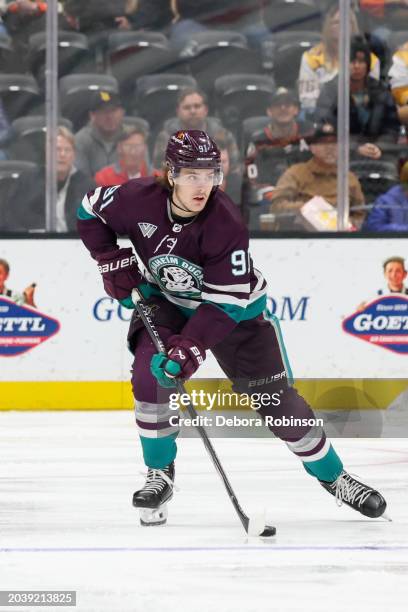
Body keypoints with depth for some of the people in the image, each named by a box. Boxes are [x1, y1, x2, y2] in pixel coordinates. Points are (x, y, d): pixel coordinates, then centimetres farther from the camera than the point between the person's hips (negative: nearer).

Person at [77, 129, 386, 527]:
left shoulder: (226, 225, -32)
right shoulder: (140, 200, -25)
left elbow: (227, 302, -30)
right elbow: (91, 212, -4)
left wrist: (191, 346, -39)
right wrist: (114, 264, -10)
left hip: (235, 306, -2)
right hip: (165, 300, 2)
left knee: (275, 397, -2)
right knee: (150, 374, -22)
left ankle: (332, 476, 14)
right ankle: (159, 476, -2)